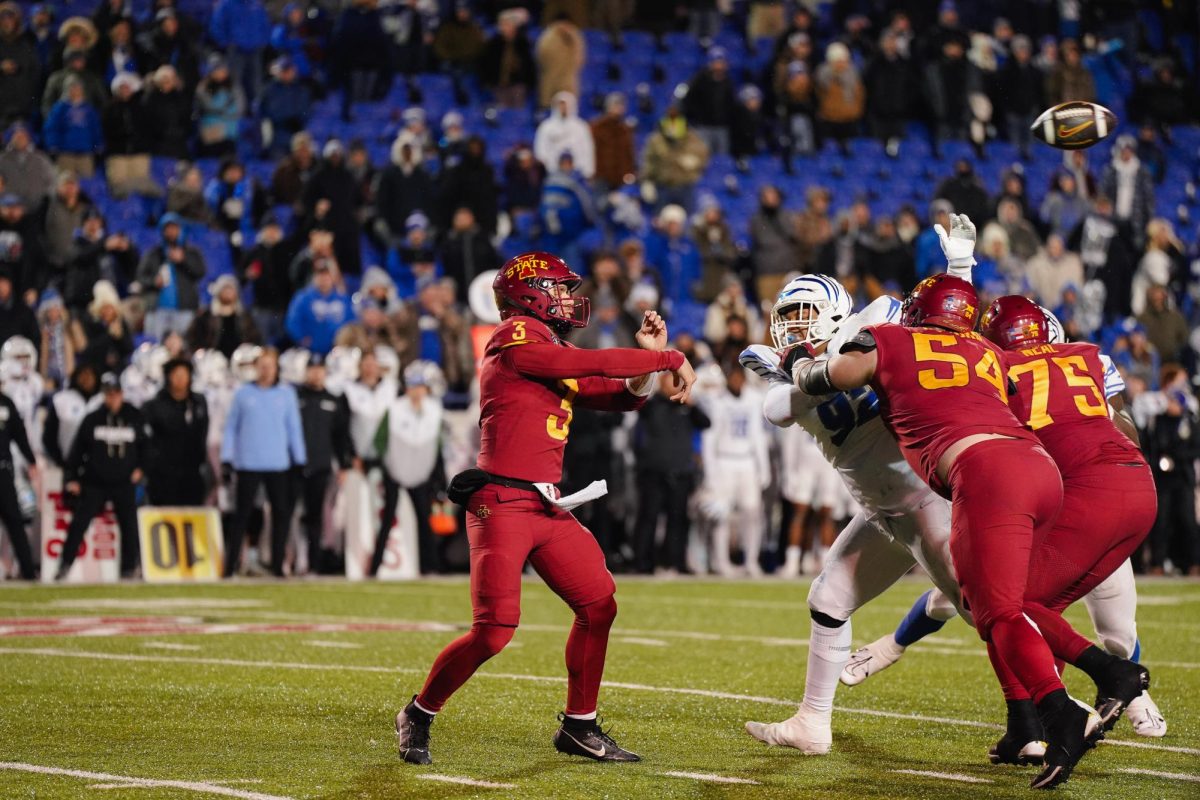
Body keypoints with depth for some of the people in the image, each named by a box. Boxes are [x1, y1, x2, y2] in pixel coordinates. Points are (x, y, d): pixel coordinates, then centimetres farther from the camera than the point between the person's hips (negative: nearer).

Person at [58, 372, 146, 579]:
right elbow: (77, 449, 2)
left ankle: (129, 569, 12)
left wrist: (141, 468, 5)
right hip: (94, 483, -1)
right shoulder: (92, 420, 0)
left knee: (129, 526, 1)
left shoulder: (135, 418, 2)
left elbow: (146, 446, 15)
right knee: (79, 522, -7)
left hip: (124, 484, 1)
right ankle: (65, 565, -1)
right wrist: (70, 478, -2)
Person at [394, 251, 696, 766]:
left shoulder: (560, 356, 18)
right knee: (493, 631, -12)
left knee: (599, 605, 7)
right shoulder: (516, 338, -9)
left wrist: (649, 357, 5)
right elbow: (594, 364, -16)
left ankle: (579, 727, 19)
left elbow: (622, 396, 22)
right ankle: (418, 716, 8)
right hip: (502, 505, -9)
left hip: (548, 507, 9)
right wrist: (668, 359, -10)